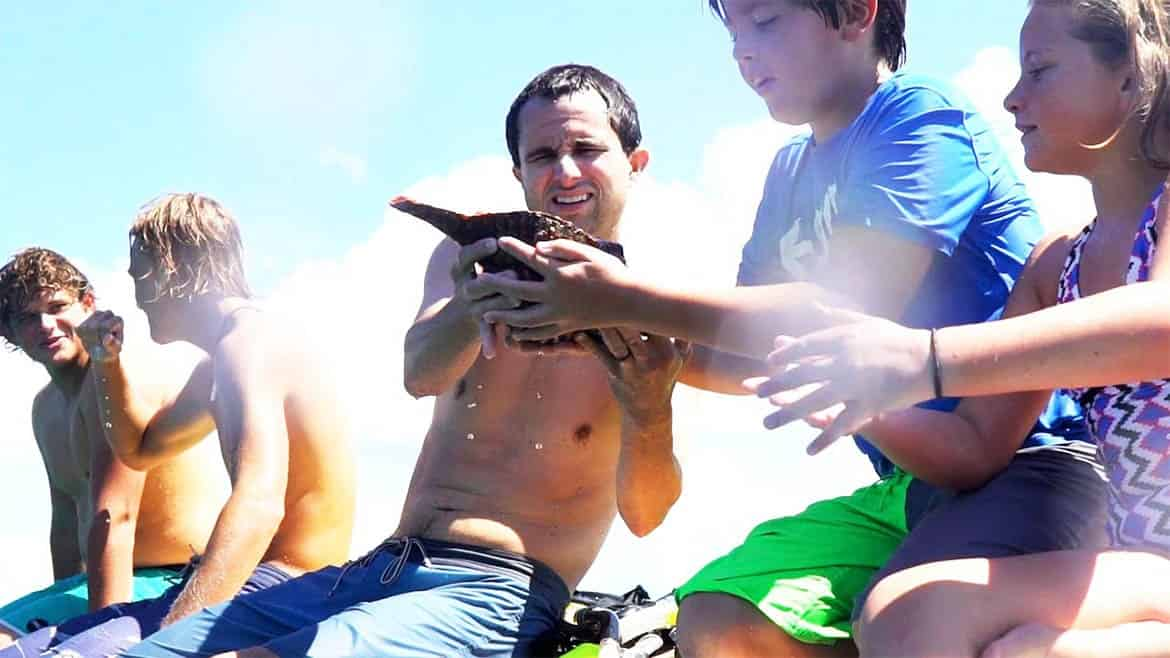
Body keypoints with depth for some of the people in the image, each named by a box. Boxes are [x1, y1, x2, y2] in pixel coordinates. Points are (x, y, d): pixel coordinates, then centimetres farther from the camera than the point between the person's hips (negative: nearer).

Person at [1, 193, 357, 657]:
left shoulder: (248, 342, -15)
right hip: (249, 585, 11)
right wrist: (107, 362, 21)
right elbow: (138, 449, 37)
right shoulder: (218, 366, 20)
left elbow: (258, 506, -31)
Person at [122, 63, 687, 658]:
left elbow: (643, 516, -11)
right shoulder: (471, 255, 11)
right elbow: (420, 373, -11)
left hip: (498, 597, -4)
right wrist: (473, 308, -34)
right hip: (377, 569, 5)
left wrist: (650, 412, -32)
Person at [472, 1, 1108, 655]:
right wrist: (610, 336, -2)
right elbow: (758, 359, 13)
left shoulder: (922, 113, -8)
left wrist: (632, 299, -18)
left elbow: (851, 316, -19)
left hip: (1028, 461, -8)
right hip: (904, 485, 8)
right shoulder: (792, 171, 16)